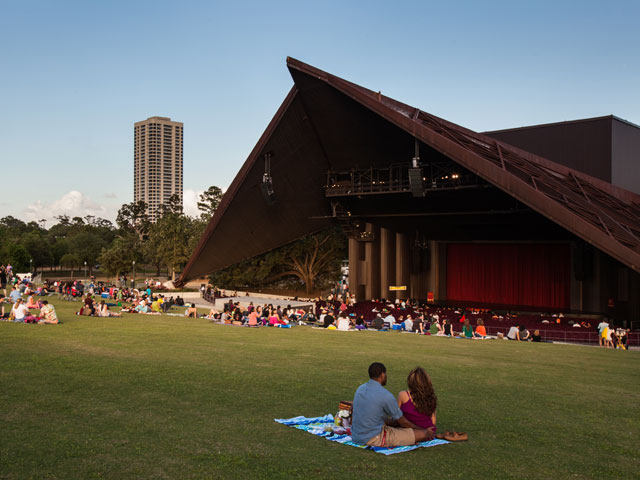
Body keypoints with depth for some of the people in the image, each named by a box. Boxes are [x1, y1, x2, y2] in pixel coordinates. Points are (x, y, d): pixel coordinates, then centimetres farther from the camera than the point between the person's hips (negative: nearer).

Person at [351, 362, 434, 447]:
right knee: (422, 434, -10)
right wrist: (424, 430, 10)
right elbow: (403, 422, -5)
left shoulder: (360, 389, 6)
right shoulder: (385, 395, -18)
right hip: (374, 439, -9)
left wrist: (393, 423, 28)